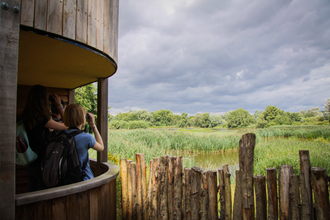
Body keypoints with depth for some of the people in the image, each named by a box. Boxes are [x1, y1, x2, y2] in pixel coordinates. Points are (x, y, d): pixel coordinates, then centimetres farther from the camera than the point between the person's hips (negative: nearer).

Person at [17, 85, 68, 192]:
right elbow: (66, 126, -10)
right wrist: (59, 106, -2)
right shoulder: (42, 119, -21)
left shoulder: (25, 118, 0)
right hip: (42, 164, -7)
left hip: (31, 164, 7)